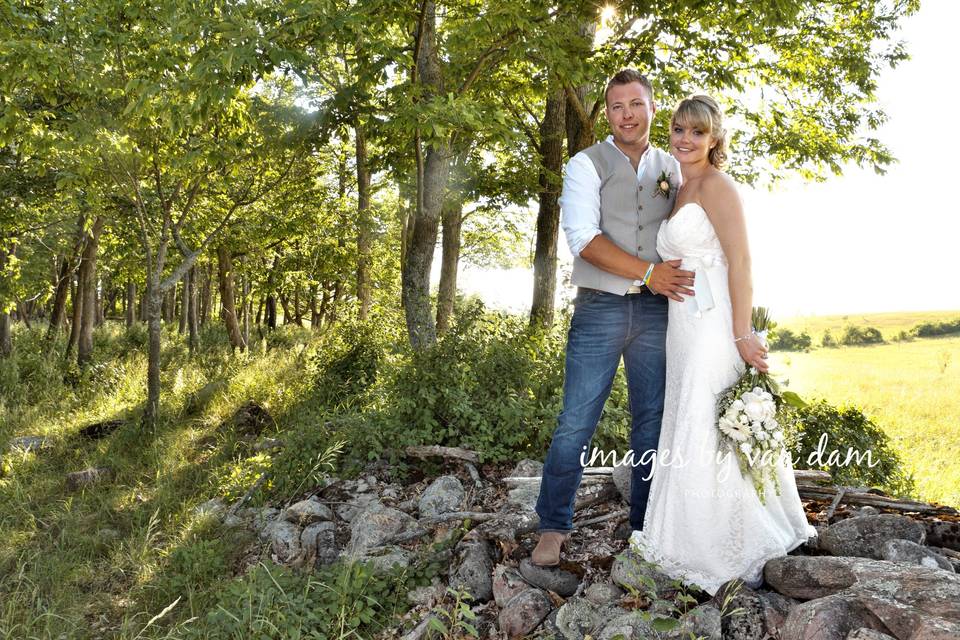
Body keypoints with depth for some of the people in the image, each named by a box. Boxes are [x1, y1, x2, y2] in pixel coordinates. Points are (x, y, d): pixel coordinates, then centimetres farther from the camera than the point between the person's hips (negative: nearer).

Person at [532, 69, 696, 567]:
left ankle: (645, 528, 22)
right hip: (600, 307, -3)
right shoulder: (587, 165, 1)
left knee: (652, 423, 9)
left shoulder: (672, 169, 14)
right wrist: (648, 272, -16)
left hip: (657, 309, 4)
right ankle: (553, 527, 12)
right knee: (575, 424, -3)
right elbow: (583, 238, -11)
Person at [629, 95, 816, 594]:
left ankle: (742, 556, 7)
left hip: (715, 324, -9)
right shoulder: (681, 192, 20)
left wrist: (742, 333, -21)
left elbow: (740, 261, -15)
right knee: (689, 433, 12)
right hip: (684, 327, 9)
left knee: (708, 435, -7)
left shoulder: (716, 184, -6)